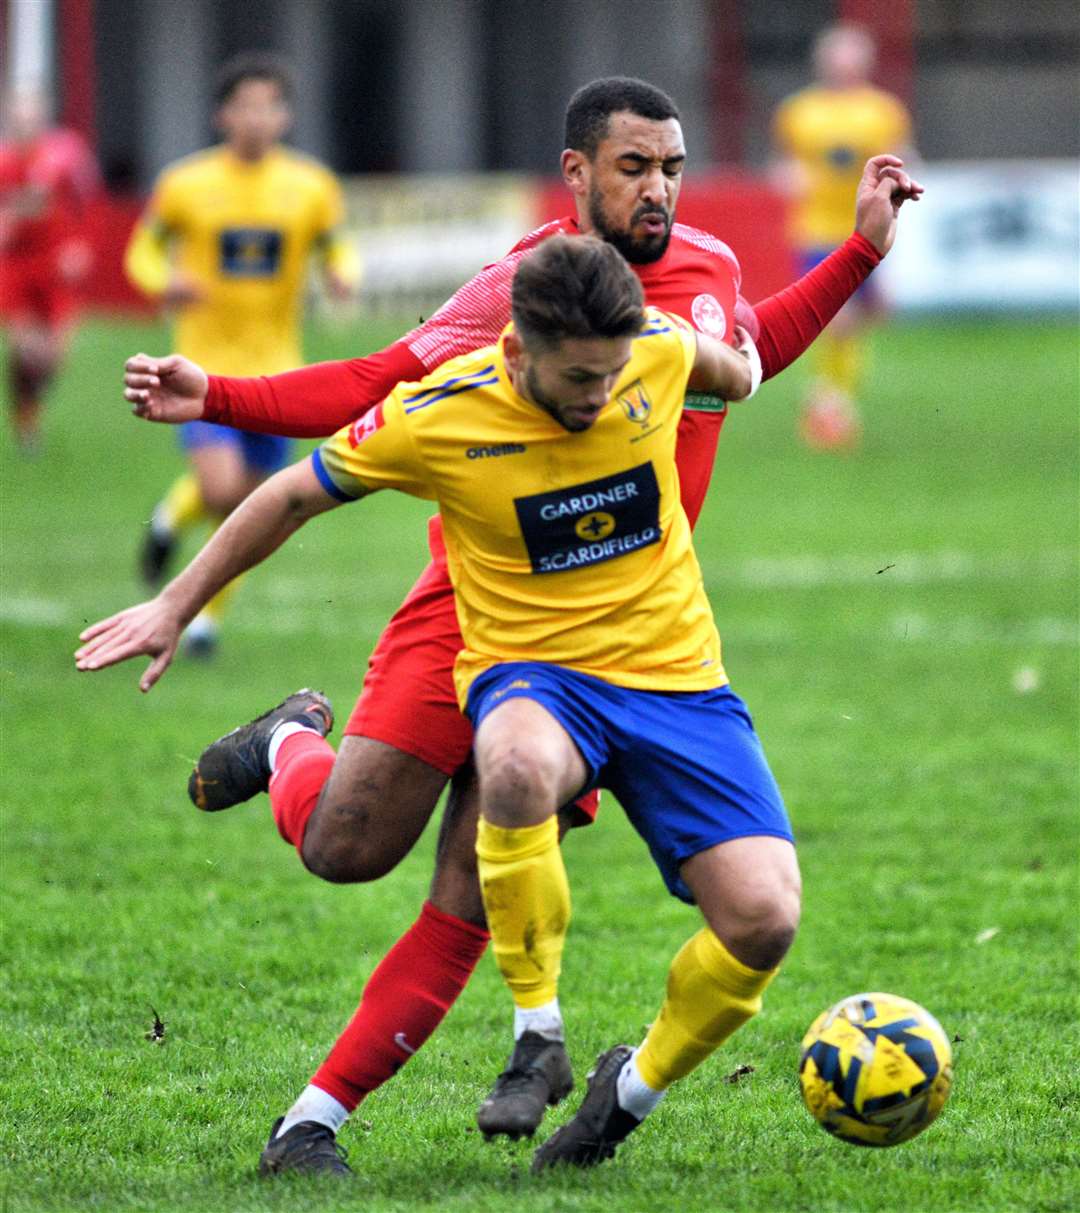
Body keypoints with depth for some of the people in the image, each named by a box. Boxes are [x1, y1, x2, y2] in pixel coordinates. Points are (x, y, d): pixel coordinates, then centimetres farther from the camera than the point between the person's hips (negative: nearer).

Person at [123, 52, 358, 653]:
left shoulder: (312, 186, -2)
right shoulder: (185, 183, -5)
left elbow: (338, 247, 11)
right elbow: (144, 249, 7)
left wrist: (343, 275, -14)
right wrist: (164, 282, -16)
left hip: (276, 367, 2)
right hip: (205, 362, -2)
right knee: (220, 492, -20)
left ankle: (211, 613, 27)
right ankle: (172, 519, 15)